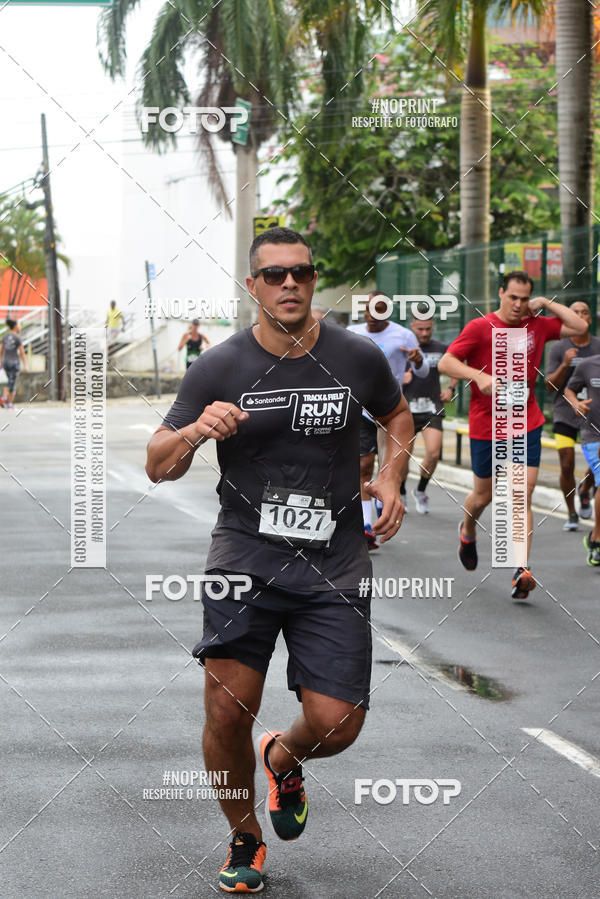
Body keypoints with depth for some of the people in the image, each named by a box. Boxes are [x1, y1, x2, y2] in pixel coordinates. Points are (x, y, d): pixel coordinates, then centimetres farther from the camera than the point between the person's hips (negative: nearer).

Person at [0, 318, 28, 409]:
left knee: (9, 381, 23)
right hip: (14, 362, -5)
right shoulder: (18, 338, -12)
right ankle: (10, 404, 9)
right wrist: (25, 365, -9)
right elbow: (22, 352, -13)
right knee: (12, 383, 5)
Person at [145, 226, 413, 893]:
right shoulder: (218, 368, -3)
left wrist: (391, 479, 5)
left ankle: (283, 758, 33)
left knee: (335, 725, -6)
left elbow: (397, 416, 23)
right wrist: (195, 431, -20)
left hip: (334, 568, 1)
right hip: (244, 559, -1)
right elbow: (157, 467, 1)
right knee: (227, 713, -11)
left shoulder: (358, 358, 1)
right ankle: (244, 839, 18)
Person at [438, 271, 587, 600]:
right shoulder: (480, 327, -8)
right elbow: (445, 363, -12)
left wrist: (547, 303, 1)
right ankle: (467, 531, 46)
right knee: (483, 495, 12)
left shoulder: (536, 326, 5)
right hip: (486, 425, -2)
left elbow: (579, 327, 9)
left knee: (523, 496, -9)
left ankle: (522, 570, -13)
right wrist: (479, 376, -28)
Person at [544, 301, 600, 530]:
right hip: (564, 415, -1)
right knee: (567, 466, -6)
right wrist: (565, 364, -19)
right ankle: (571, 514, 12)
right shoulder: (558, 348, -1)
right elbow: (550, 385, -4)